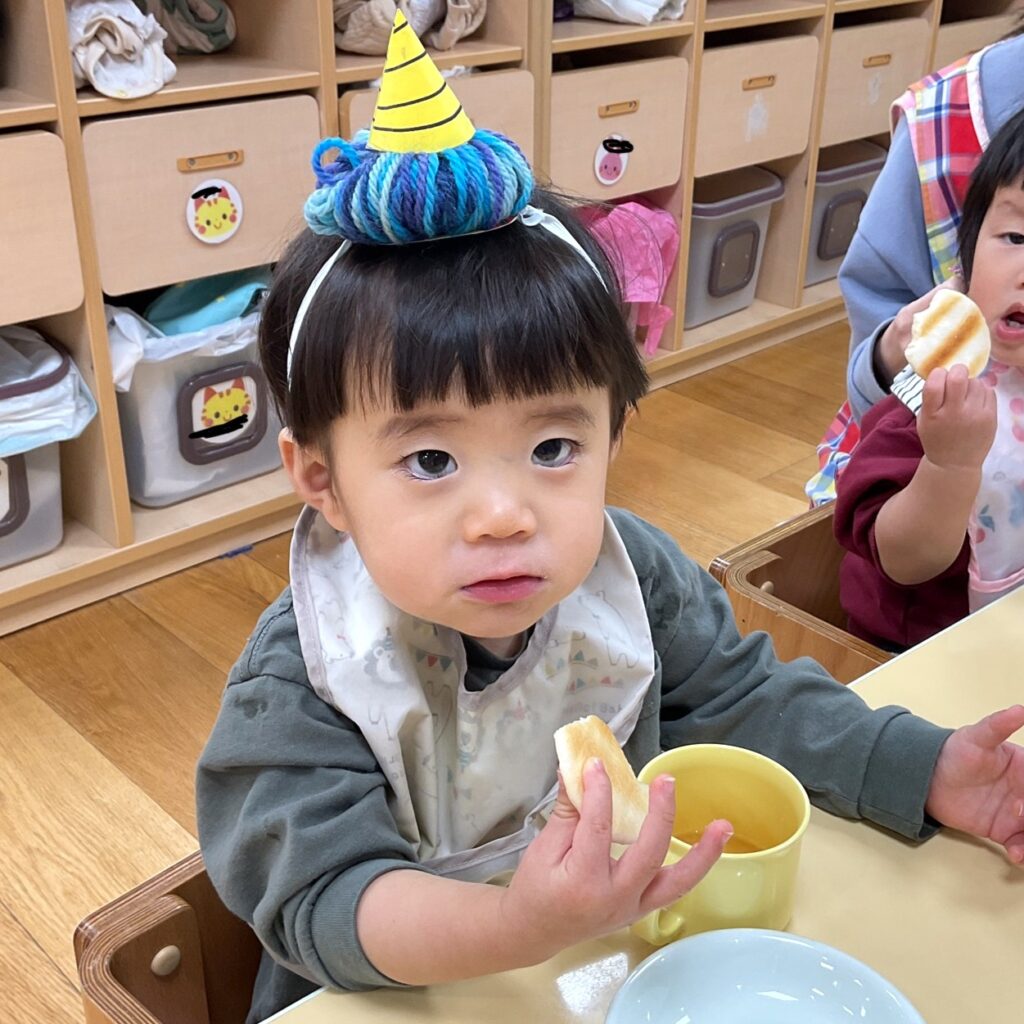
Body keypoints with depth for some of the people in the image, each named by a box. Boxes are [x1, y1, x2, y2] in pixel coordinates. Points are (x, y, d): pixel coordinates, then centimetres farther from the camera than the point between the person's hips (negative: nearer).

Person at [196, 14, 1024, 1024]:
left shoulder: (635, 576, -13)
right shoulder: (300, 680, -26)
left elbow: (743, 700, 1)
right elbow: (324, 898, -30)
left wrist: (927, 772, -8)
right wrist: (515, 928, -47)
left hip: (623, 943, 3)